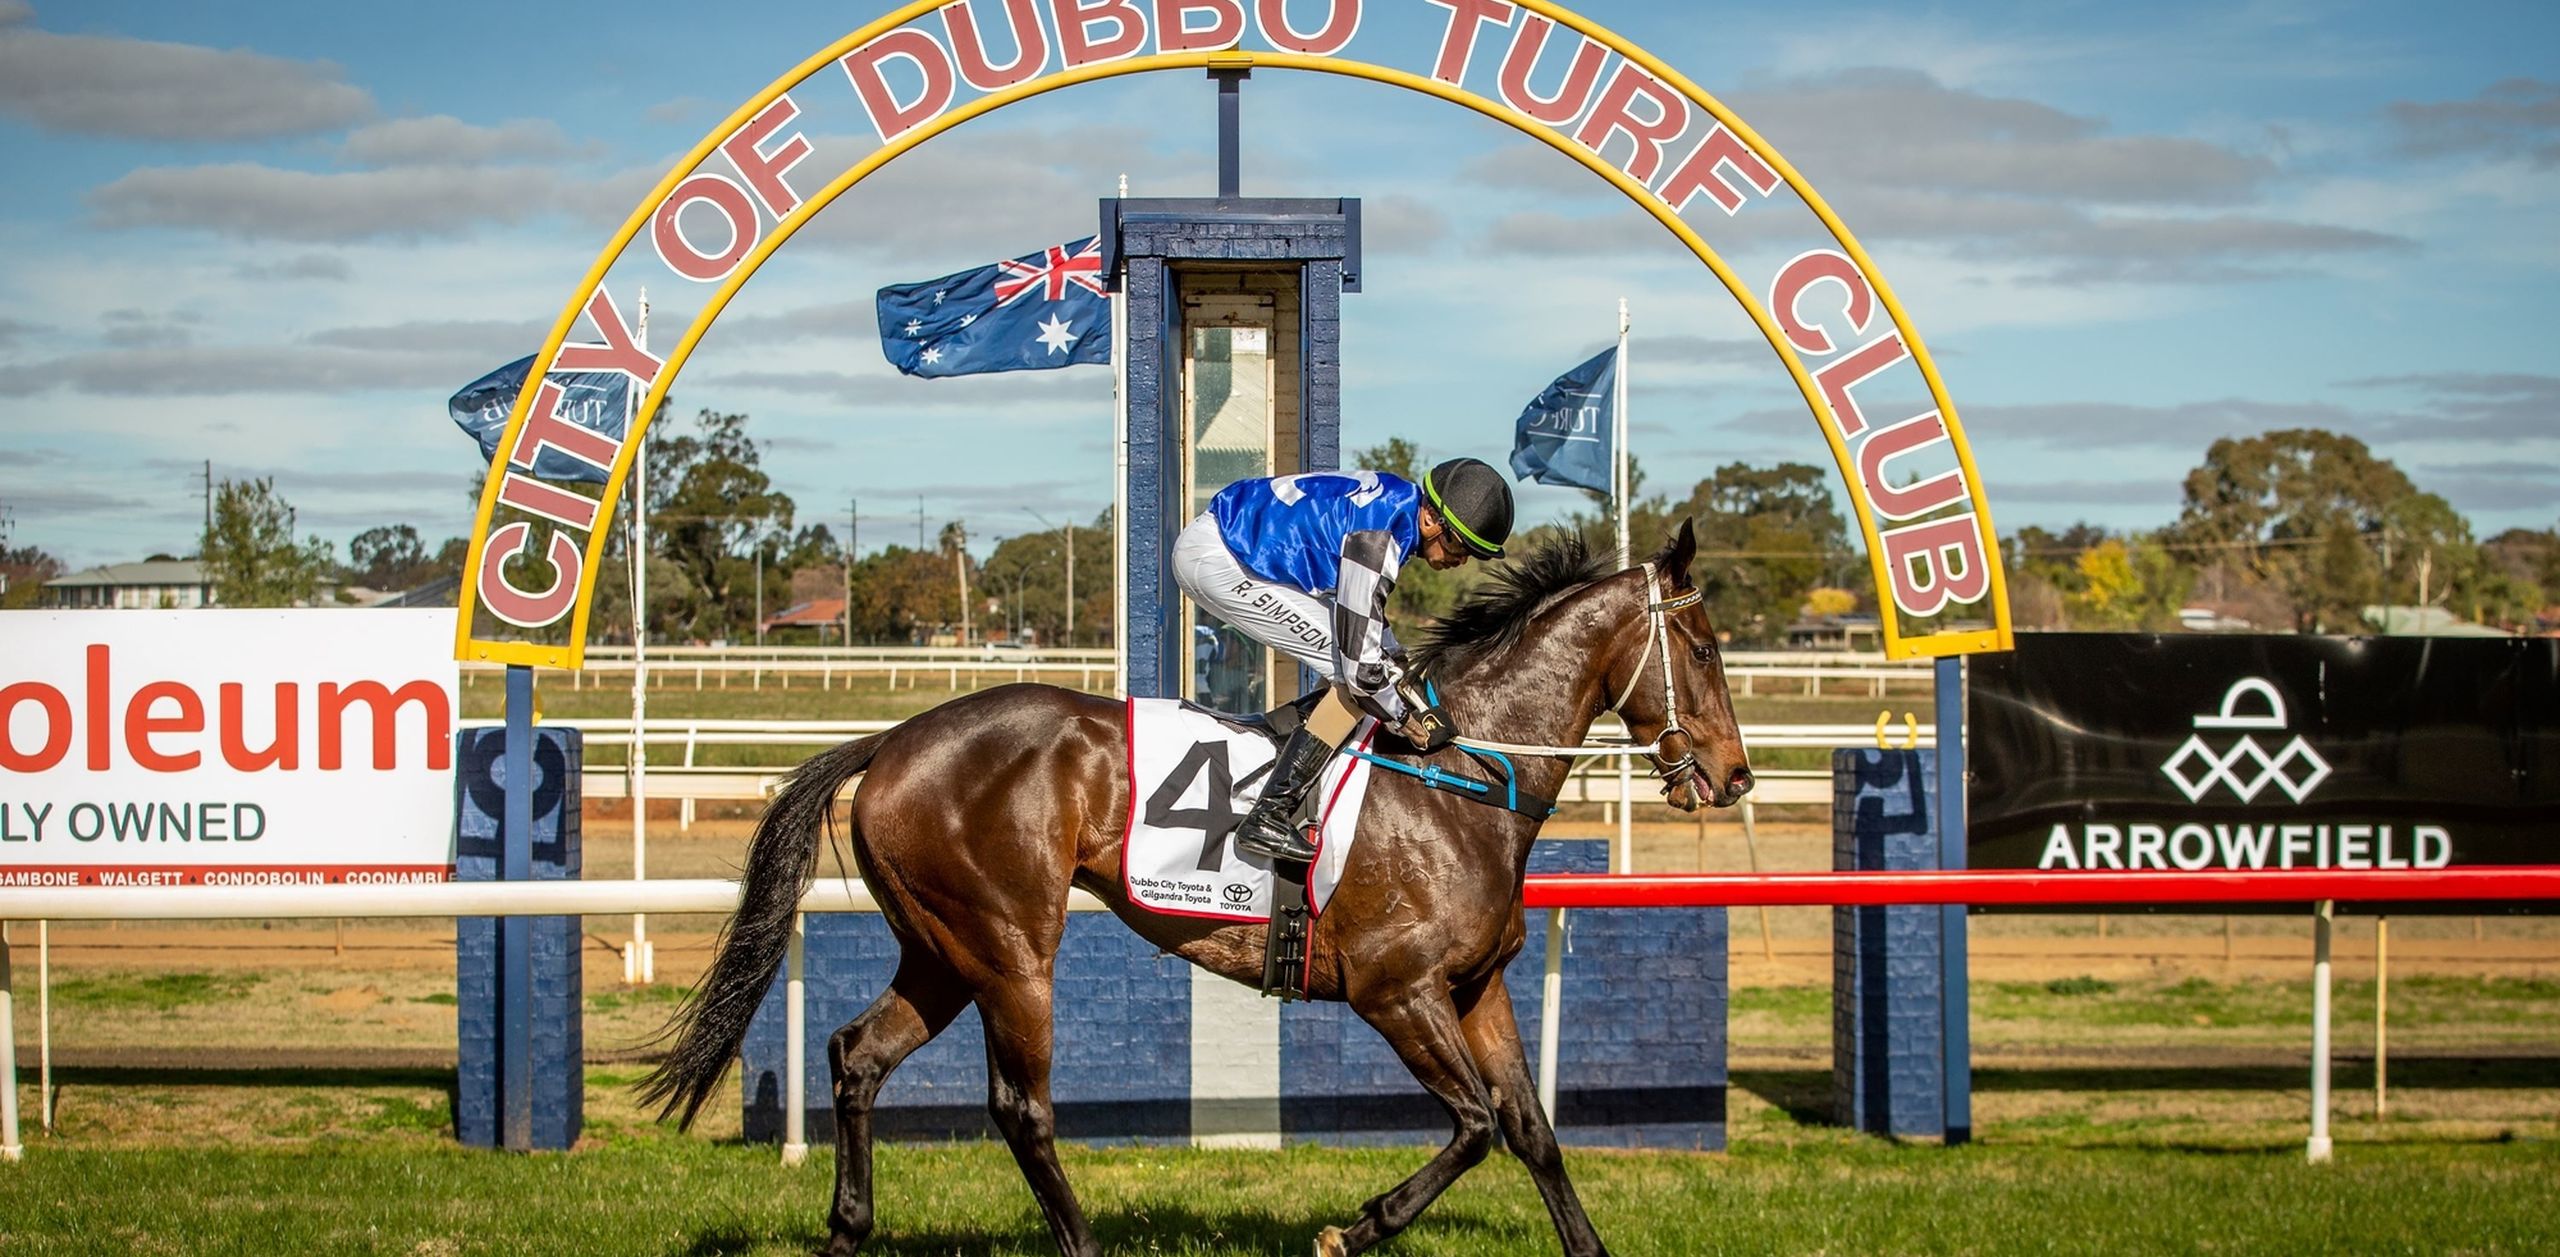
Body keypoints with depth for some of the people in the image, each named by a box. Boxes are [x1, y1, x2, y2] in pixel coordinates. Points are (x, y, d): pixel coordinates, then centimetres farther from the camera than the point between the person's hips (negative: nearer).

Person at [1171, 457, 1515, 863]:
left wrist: (1404, 671, 23)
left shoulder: (1398, 501, 6)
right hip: (1216, 559, -11)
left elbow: (1366, 612, 26)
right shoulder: (1376, 540, -24)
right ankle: (1268, 818, -13)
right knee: (1352, 678, -12)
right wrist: (1410, 720, -4)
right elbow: (1362, 665, -20)